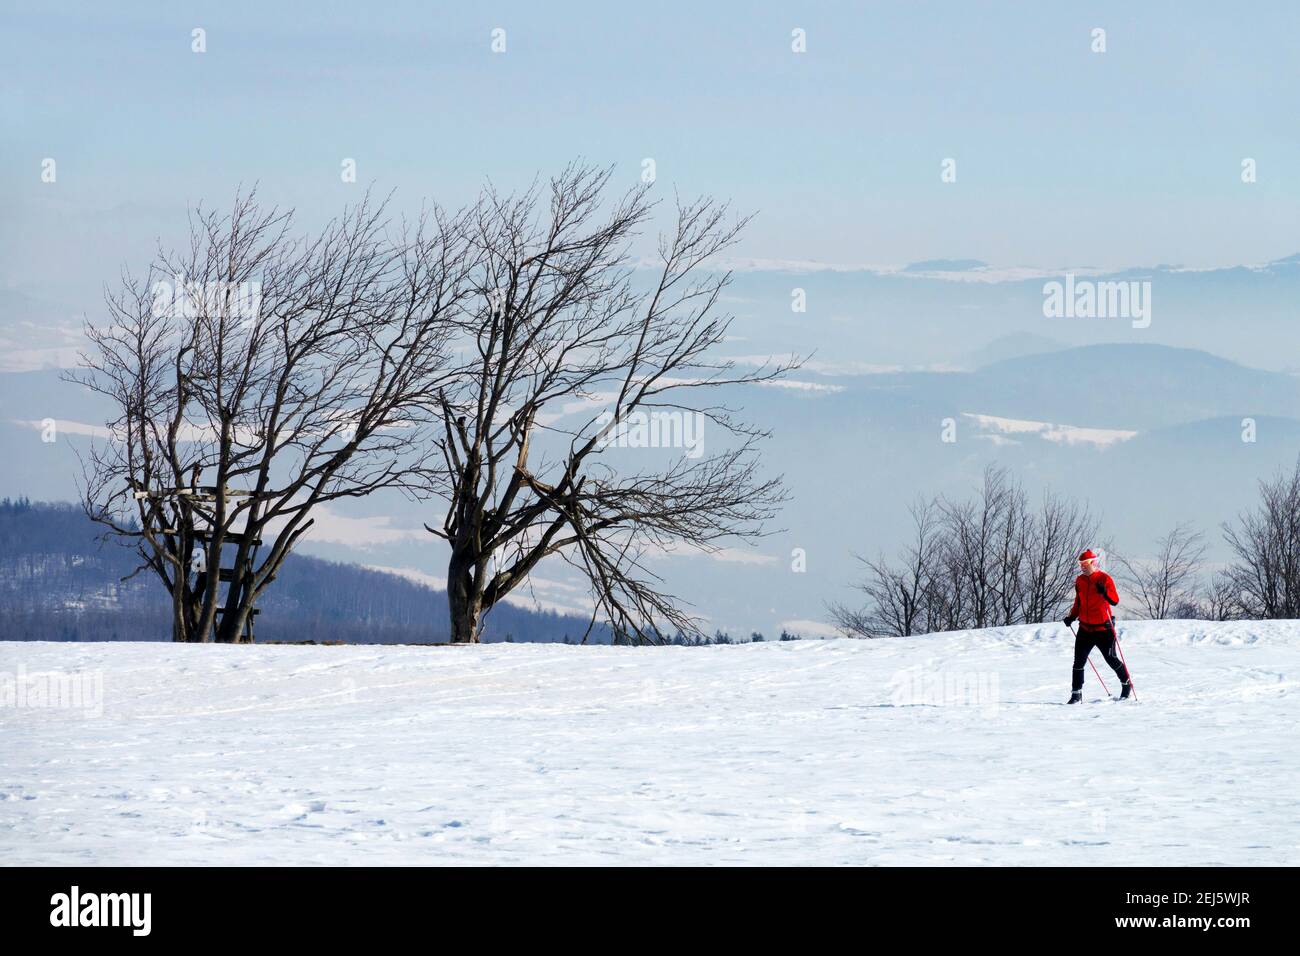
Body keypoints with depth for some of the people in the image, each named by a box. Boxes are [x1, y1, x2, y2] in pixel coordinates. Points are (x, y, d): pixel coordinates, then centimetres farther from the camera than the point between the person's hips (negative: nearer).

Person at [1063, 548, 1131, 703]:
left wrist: (1105, 592, -33)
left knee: (1112, 660, 5)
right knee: (1079, 661, -2)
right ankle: (1076, 694, 3)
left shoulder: (1104, 579, -9)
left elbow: (1115, 600, -15)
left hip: (1103, 628, -5)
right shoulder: (1079, 581, 8)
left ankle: (1126, 684, 27)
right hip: (1085, 629, 5)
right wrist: (1072, 616, 6)